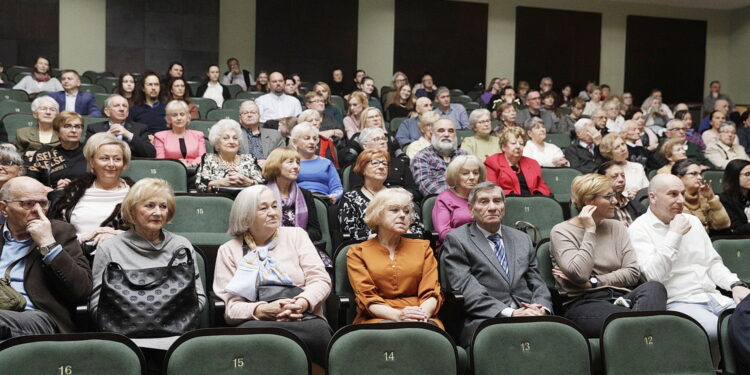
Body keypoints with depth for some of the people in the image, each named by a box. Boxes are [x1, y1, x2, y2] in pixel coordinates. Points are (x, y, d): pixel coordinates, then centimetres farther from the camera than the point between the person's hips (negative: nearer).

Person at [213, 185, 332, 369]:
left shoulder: (296, 235, 16)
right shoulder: (229, 250, 14)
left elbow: (320, 279, 6)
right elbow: (231, 307, 4)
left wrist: (301, 304, -16)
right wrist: (262, 311, -17)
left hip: (304, 319, 0)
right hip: (257, 322, 1)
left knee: (319, 332, -38)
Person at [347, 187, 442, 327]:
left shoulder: (422, 247, 20)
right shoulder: (357, 252, 12)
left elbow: (432, 292, 9)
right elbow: (367, 298, -1)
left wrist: (423, 313, -17)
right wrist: (398, 315, -21)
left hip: (421, 320, 2)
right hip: (378, 318, -2)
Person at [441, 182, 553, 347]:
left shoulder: (522, 239, 24)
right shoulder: (456, 239, 5)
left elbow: (538, 284, 20)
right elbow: (467, 291, -7)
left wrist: (541, 308, -4)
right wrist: (510, 313, -16)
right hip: (485, 321, -5)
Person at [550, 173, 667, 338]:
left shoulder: (617, 228, 19)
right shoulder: (561, 232, 3)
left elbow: (633, 273, 6)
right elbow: (580, 274, -13)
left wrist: (593, 281, -6)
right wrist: (590, 231, -7)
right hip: (583, 303, -6)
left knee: (654, 287, -32)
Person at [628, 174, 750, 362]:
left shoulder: (692, 221, 20)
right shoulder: (639, 229, -4)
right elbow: (653, 275, -16)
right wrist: (674, 235, -15)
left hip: (714, 297, 7)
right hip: (677, 302, -7)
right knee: (718, 331, -32)